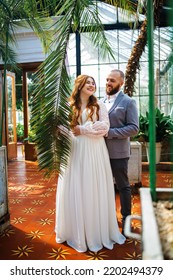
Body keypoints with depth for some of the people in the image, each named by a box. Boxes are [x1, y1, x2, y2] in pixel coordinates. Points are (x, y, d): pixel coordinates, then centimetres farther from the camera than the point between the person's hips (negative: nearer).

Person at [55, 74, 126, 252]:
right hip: (76, 152, 0)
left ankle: (98, 230, 18)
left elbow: (105, 127, -4)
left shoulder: (99, 106, 8)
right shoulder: (69, 106, 8)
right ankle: (77, 231, 17)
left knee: (95, 189, 4)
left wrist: (82, 129, -10)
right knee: (76, 190, 3)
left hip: (95, 152, 0)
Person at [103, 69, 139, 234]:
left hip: (117, 152, -5)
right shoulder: (101, 102, 11)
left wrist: (110, 133, -19)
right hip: (102, 151, 6)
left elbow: (134, 128, -13)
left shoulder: (128, 102, -6)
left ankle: (126, 218, 23)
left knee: (123, 186, 7)